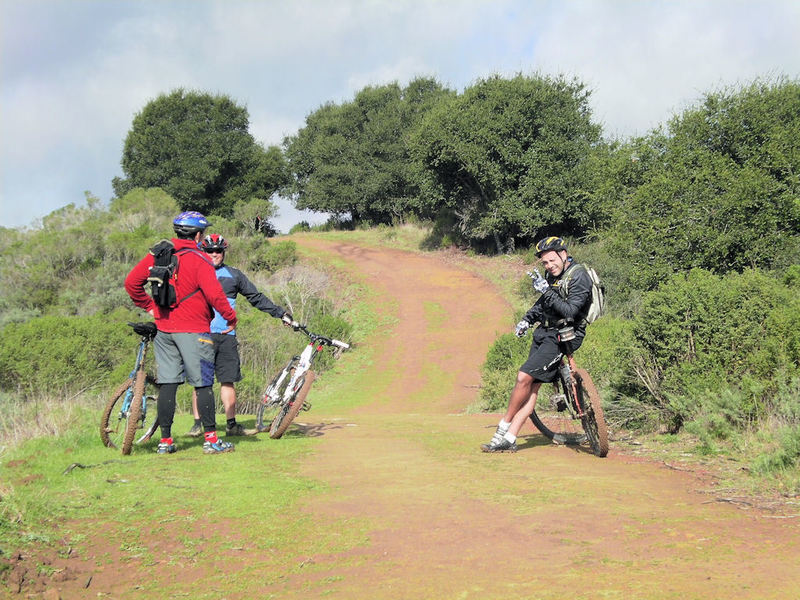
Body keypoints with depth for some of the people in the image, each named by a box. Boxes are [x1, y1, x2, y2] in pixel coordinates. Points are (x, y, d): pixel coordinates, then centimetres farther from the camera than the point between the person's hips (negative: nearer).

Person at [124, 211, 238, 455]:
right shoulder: (199, 260, -10)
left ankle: (165, 441, 9)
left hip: (163, 328, 5)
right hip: (193, 330, -5)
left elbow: (131, 282, 7)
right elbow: (214, 294, -18)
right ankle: (211, 439, 2)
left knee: (167, 384, 8)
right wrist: (231, 317, -5)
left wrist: (149, 306, 15)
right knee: (203, 384, 1)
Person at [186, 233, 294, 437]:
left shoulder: (233, 275, 13)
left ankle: (232, 425, 5)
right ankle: (197, 424, 5)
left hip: (226, 335, 2)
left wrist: (280, 313, 12)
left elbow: (256, 297, 16)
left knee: (228, 381, 1)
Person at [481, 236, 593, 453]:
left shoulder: (579, 277, -16)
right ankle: (509, 440, 1)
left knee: (524, 377, -16)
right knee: (532, 386, 3)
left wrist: (547, 290, -29)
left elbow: (570, 311, -25)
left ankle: (504, 429, -3)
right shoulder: (553, 275, 10)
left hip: (563, 337, -8)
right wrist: (527, 319, 11)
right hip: (544, 332, 8)